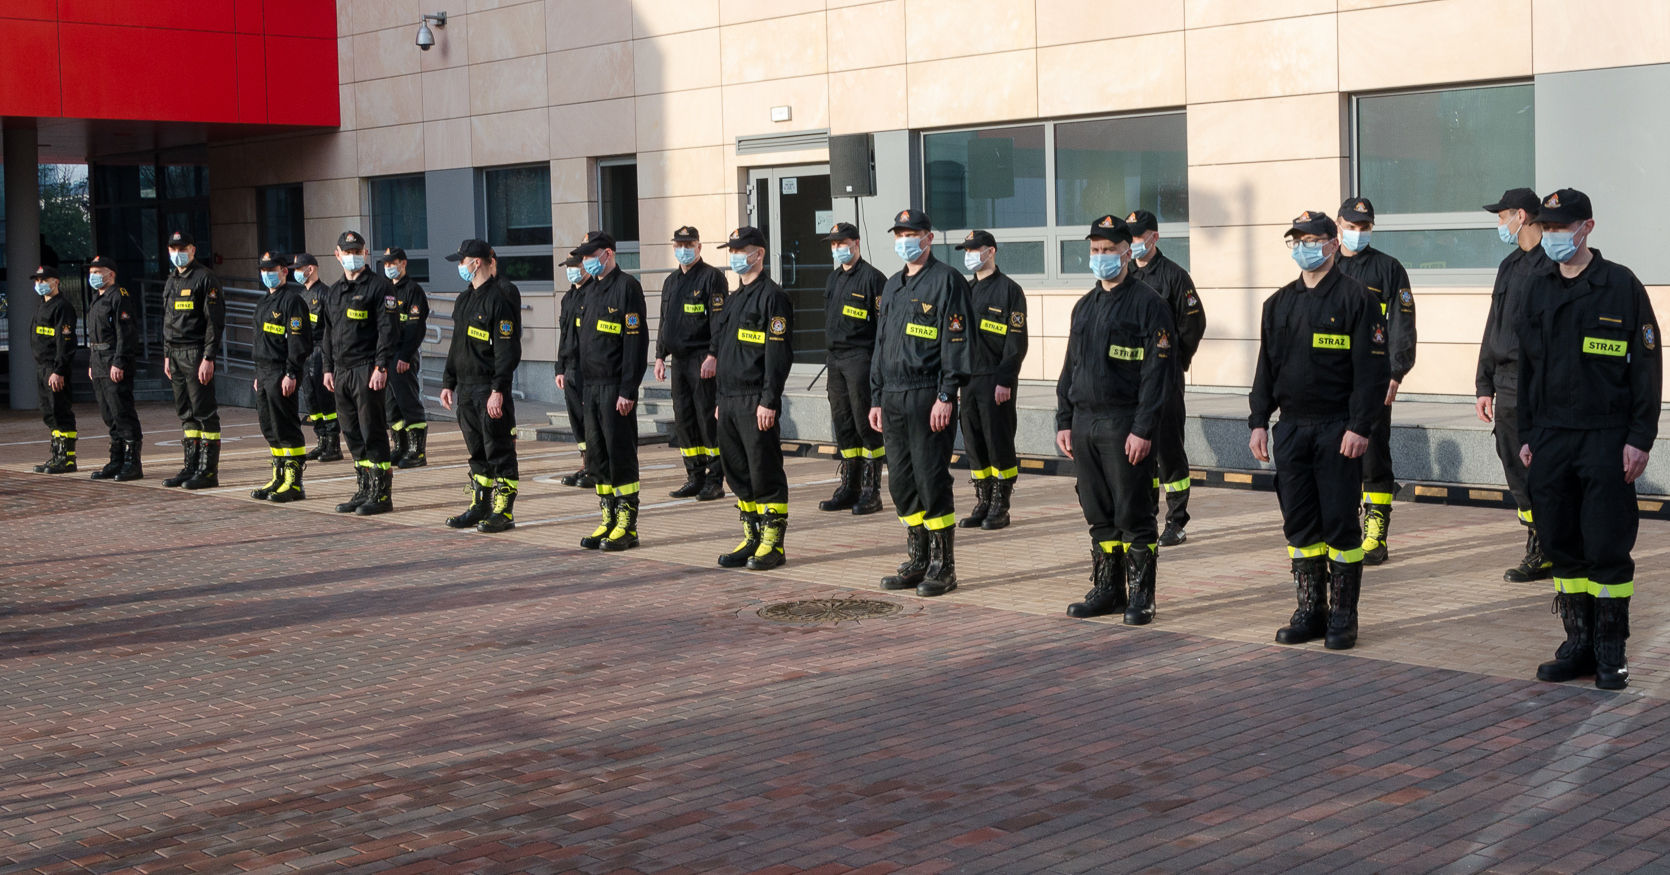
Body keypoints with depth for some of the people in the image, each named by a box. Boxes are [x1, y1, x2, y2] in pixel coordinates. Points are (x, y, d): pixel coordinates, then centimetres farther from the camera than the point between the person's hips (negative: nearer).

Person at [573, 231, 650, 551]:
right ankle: (608, 522, 19)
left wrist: (628, 391, -19)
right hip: (592, 387, 9)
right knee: (597, 457, 11)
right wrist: (583, 385, 15)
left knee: (621, 456, -4)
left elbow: (636, 341, -15)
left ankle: (627, 527, 2)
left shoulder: (627, 287, -10)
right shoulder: (593, 290, 17)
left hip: (616, 388, -9)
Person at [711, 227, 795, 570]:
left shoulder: (772, 296, -10)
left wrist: (769, 402, -20)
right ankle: (751, 539, 20)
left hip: (756, 403, -9)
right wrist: (722, 399, 20)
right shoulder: (734, 298, 18)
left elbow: (779, 353, -16)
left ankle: (773, 544, 2)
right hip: (730, 400, 9)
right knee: (738, 473, 12)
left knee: (765, 474, -4)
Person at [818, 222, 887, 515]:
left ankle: (871, 491, 0)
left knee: (866, 424, -5)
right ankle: (850, 487, 17)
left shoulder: (872, 277, -8)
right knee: (842, 424, 10)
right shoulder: (833, 278, 17)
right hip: (836, 359, 8)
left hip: (861, 358, -8)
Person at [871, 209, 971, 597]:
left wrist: (946, 396, -17)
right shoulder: (893, 286, 18)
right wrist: (876, 398, 17)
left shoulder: (946, 280, -6)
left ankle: (943, 567, 3)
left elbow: (956, 342, -11)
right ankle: (917, 561, 19)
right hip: (894, 397, 8)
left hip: (929, 397, -7)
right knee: (901, 482, 9)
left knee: (932, 481, -5)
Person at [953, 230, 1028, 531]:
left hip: (995, 381, -7)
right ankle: (983, 505, 17)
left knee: (999, 444, -2)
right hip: (969, 379, 7)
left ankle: (1000, 508, 5)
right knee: (974, 445, 9)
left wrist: (1005, 381, -16)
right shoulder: (967, 291, 16)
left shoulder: (1009, 290, -6)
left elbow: (1016, 341, -11)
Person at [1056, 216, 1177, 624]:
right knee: (1099, 516, 11)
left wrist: (1144, 429, -17)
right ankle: (1107, 590, 21)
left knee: (1133, 516, -2)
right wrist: (1063, 422, 12)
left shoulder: (1148, 303, -6)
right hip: (1084, 423, 7)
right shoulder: (1084, 307, 17)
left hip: (1125, 426, -7)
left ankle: (1141, 597, 6)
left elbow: (1158, 372, -11)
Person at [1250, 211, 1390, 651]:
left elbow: (1372, 368, -9)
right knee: (1299, 525, 8)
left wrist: (1359, 427, -16)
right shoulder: (1279, 303, 14)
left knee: (1340, 524, -2)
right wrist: (1258, 421, 8)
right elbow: (1266, 366, 17)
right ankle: (1310, 613, 17)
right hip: (1292, 429, 6)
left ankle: (1343, 616, 7)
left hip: (1338, 430, -6)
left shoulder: (1355, 298, -4)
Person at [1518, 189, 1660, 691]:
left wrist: (1640, 438, -9)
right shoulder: (1538, 290, 11)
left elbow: (1647, 367, -4)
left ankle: (1610, 653, 8)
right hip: (1550, 440, 5)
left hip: (1606, 440, -5)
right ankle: (1578, 644, 18)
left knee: (1607, 549, -2)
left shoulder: (1620, 286, -3)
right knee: (1562, 548, 7)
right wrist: (1526, 435, 12)